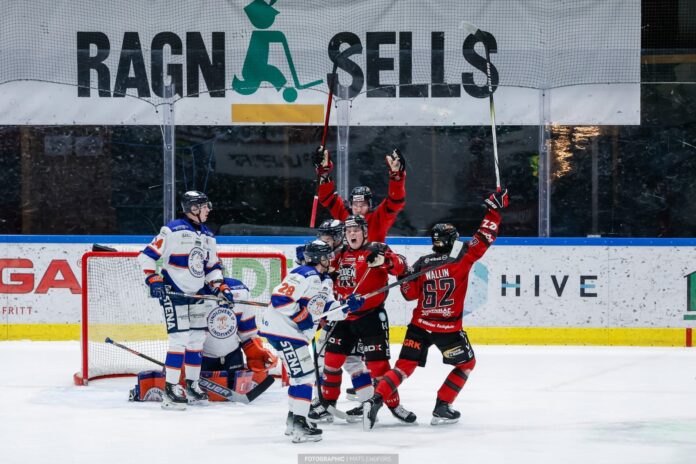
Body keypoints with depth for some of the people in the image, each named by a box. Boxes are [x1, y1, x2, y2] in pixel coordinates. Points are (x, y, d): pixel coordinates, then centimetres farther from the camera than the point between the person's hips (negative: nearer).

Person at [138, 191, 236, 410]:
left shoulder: (208, 236, 12)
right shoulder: (173, 231, -12)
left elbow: (212, 267, 18)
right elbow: (147, 256, -11)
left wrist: (221, 287, 4)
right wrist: (153, 280, -18)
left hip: (196, 294, 8)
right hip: (173, 292, -8)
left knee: (197, 339, 10)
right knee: (180, 338, -14)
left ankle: (192, 385, 22)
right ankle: (170, 388, -10)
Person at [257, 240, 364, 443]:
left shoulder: (326, 281, 14)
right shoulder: (304, 276, -19)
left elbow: (328, 308, 16)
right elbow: (279, 299, -26)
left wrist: (347, 306, -1)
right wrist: (300, 317, -20)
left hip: (298, 333, 11)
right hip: (281, 329, -11)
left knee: (301, 374, 19)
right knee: (303, 374, -13)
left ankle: (294, 420, 31)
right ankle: (298, 425, -15)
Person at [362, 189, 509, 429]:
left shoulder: (422, 264, -1)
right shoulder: (462, 258, -8)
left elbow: (409, 293, 2)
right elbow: (485, 237, -4)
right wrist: (494, 208, 3)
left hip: (419, 326, 3)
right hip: (448, 328, -3)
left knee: (404, 366, 6)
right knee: (466, 363, 19)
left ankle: (375, 401, -13)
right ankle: (442, 408, 12)